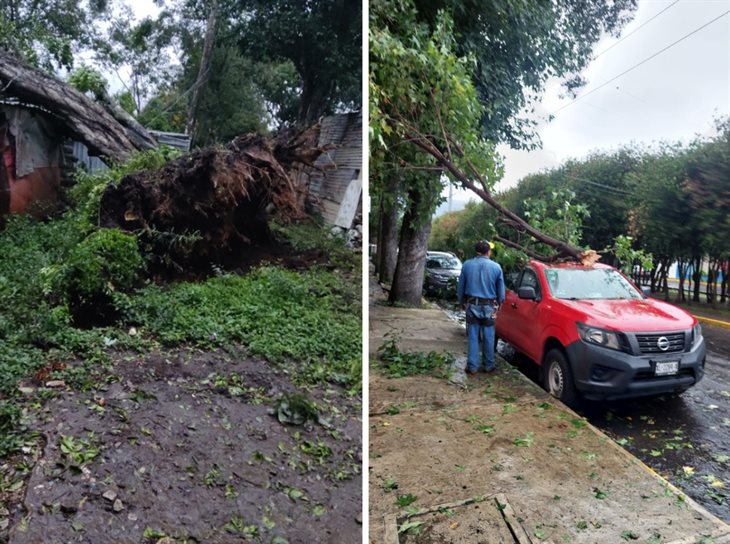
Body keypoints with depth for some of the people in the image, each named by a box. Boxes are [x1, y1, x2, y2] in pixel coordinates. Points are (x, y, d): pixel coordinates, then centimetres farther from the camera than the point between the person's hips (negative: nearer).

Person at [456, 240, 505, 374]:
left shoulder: (467, 265, -4)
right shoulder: (496, 267, -6)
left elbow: (460, 287, 4)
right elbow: (501, 289, 3)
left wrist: (462, 302, 19)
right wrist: (499, 303, 20)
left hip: (472, 305, 1)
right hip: (489, 307, -1)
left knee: (473, 337, 5)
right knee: (488, 337, 10)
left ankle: (472, 366, 8)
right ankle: (489, 365, 20)